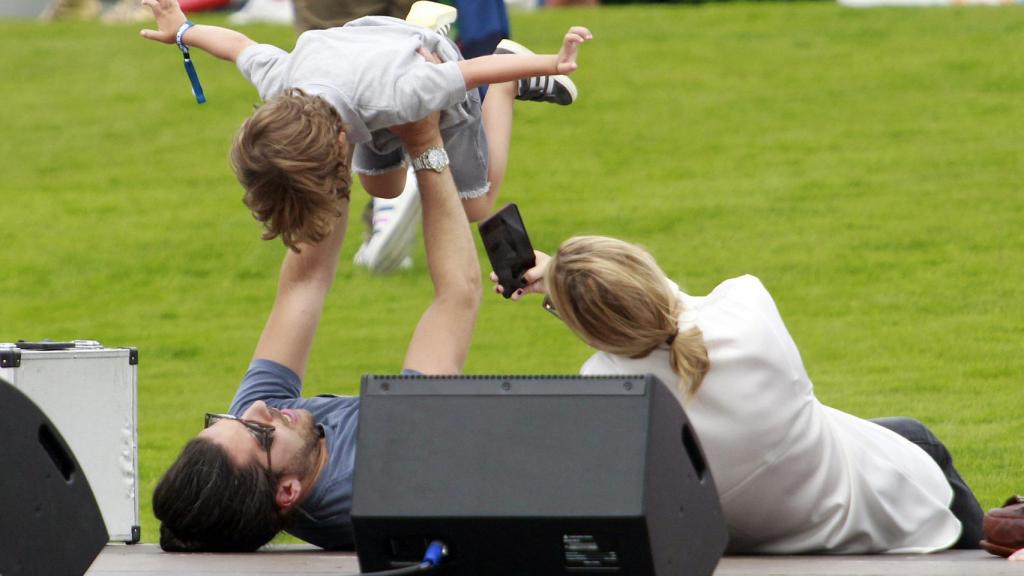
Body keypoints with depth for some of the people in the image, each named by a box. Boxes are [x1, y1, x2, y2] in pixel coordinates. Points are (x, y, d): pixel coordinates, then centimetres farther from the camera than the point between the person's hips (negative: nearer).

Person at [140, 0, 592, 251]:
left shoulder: (393, 97, -52)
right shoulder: (275, 83, -37)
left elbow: (473, 70, -42)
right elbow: (241, 46, -15)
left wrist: (553, 62, -35)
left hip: (435, 66, -5)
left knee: (474, 205, 11)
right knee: (382, 188, 25)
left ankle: (510, 87, 26)